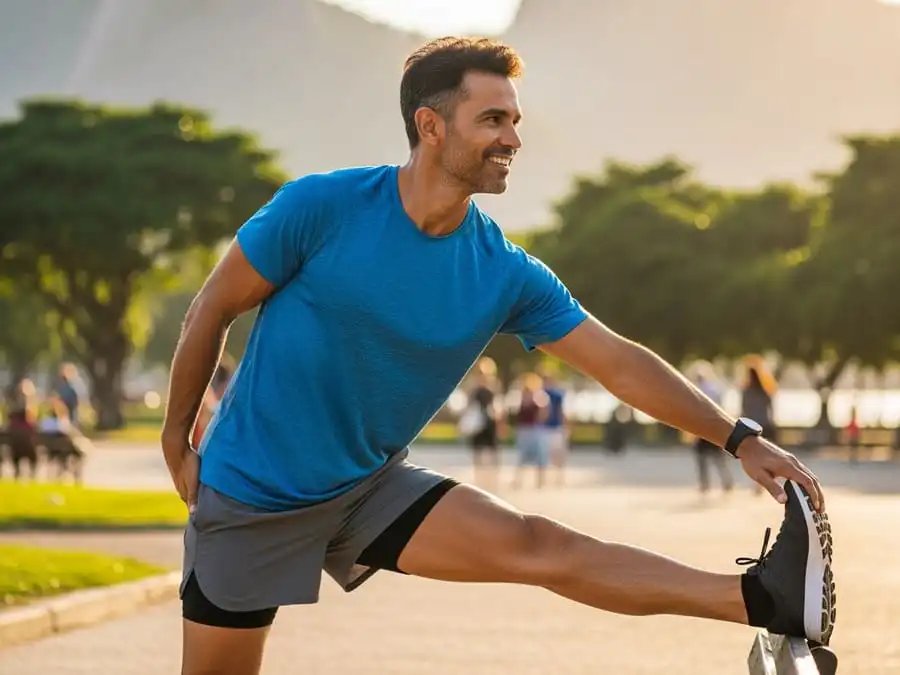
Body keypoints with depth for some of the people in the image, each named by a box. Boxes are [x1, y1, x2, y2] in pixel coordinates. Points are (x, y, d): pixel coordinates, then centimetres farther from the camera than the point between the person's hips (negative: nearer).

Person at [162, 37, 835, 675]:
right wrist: (177, 443, -1)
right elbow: (212, 310, -6)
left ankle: (766, 598, -27)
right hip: (249, 492, -2)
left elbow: (619, 361, -5)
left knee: (542, 547, -16)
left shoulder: (508, 276, -7)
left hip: (373, 486, 2)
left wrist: (739, 436, -12)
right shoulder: (321, 207, -17)